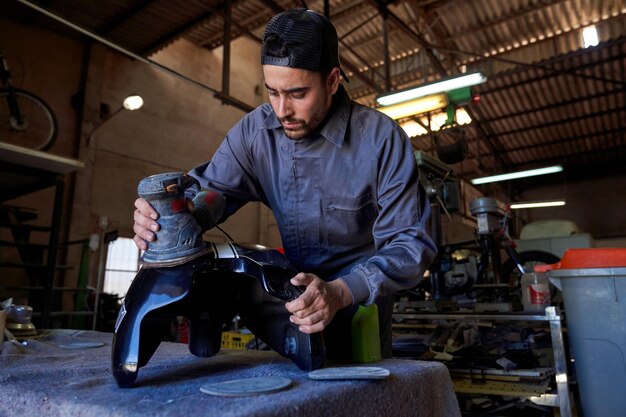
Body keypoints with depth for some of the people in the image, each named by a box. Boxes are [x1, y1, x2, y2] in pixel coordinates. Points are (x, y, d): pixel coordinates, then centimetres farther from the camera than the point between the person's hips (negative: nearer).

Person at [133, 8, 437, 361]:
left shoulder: (382, 139, -19)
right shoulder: (255, 130, -7)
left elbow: (411, 242, -20)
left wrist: (341, 292, -36)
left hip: (360, 302, -2)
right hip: (295, 293, 3)